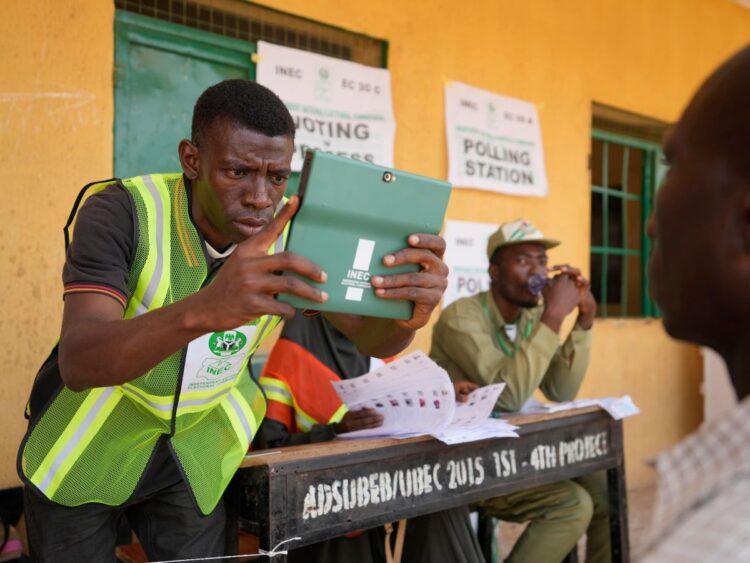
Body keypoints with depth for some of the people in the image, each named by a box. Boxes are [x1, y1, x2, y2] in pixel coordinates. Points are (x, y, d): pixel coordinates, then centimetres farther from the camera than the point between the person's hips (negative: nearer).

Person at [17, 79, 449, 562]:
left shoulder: (292, 234, -16)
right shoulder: (121, 212, -27)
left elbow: (371, 337, -17)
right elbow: (77, 362, -39)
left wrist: (408, 314, -43)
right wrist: (202, 310, -59)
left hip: (194, 452, 3)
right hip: (86, 448, -2)